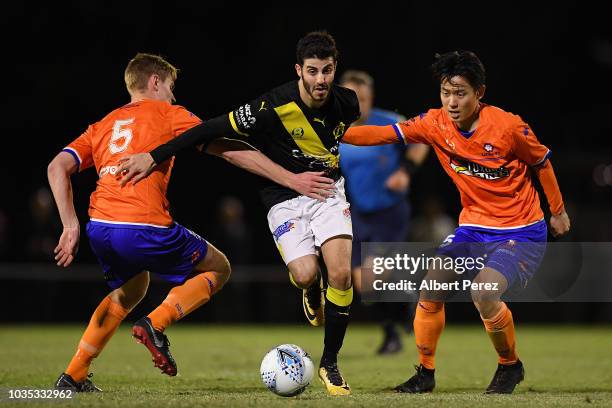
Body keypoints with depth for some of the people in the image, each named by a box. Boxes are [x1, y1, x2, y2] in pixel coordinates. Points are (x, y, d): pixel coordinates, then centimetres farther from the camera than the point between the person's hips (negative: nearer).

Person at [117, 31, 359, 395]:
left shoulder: (346, 102, -10)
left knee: (341, 273, -16)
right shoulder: (274, 107, -25)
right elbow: (212, 131, -22)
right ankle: (312, 295, 20)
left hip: (328, 190, 3)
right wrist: (154, 156, -23)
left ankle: (330, 363, 2)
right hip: (285, 198, -3)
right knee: (305, 275, -22)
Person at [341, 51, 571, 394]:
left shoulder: (508, 126, -18)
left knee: (484, 294, -25)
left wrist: (558, 211, 9)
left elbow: (542, 162, -3)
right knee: (431, 286, -8)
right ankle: (426, 373, 9)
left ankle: (511, 366, 1)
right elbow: (384, 134, -8)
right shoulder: (435, 124, -6)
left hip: (522, 233, -5)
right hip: (474, 227, 5)